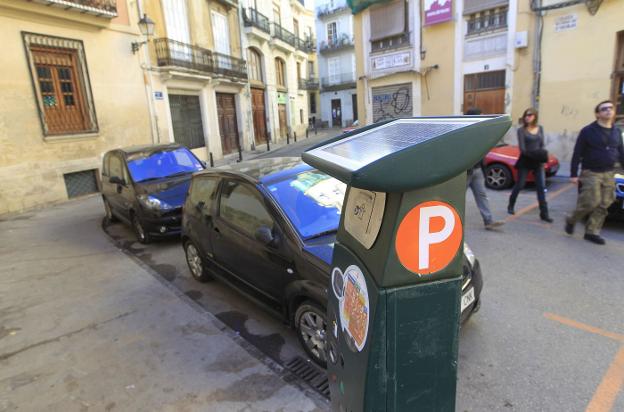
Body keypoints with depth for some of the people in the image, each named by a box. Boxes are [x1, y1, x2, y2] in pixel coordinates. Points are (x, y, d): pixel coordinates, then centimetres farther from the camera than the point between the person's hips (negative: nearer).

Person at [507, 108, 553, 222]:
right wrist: (533, 154, -24)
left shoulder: (540, 128, 9)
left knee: (541, 187, 0)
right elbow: (522, 148, -12)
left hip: (538, 162, 4)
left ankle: (544, 213, 3)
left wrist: (542, 155, -5)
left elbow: (542, 145, 12)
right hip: (525, 161, -4)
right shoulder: (521, 130, -5)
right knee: (519, 185, 4)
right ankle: (511, 205, 26)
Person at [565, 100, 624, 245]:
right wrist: (573, 174, -11)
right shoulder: (588, 131, -7)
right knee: (591, 202, -10)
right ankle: (571, 220, 15)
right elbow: (577, 154, -7)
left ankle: (592, 232, 12)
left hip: (609, 174, 6)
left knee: (603, 205, 4)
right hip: (591, 173, -5)